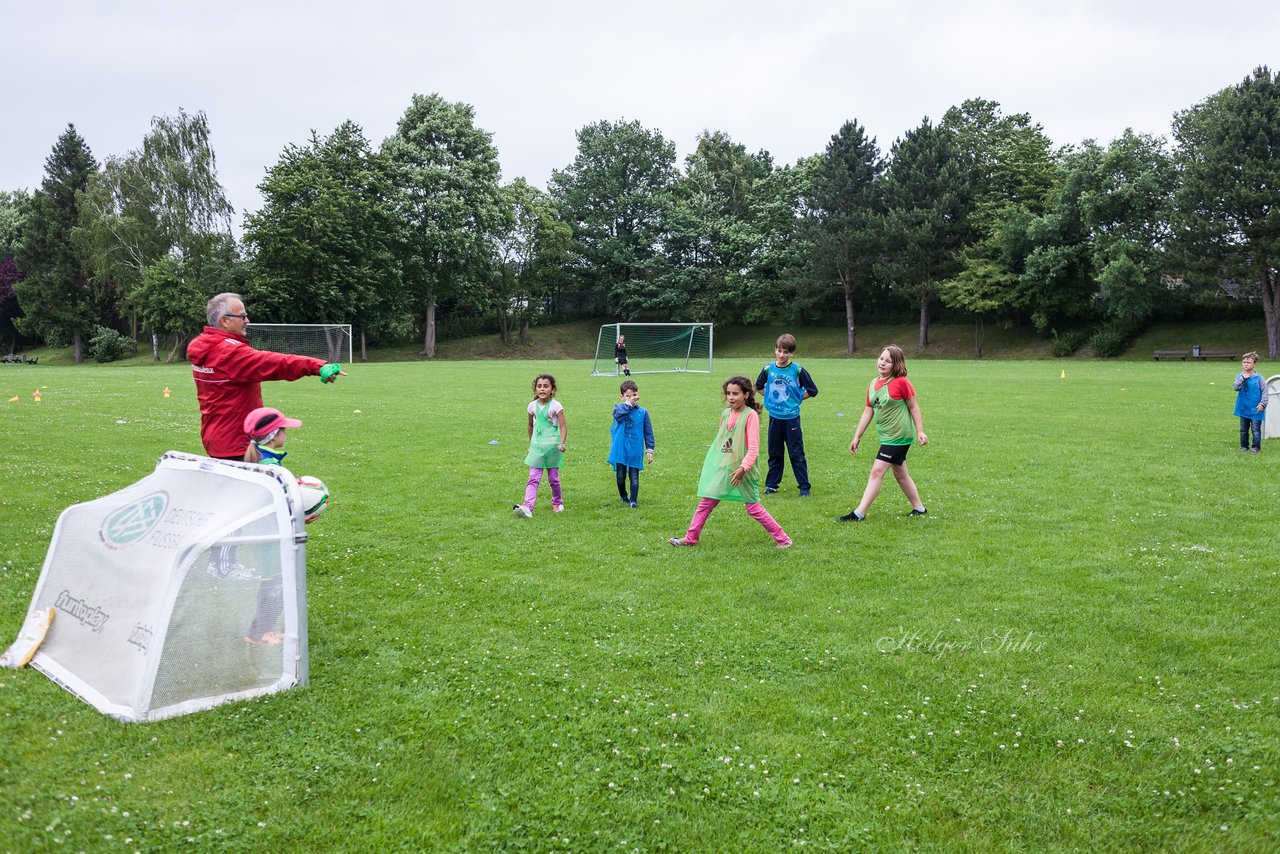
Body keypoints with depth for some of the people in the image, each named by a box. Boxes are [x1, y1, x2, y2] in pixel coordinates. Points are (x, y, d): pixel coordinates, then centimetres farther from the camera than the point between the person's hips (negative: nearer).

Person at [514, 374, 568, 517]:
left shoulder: (556, 406, -8)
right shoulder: (533, 406, 3)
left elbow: (563, 426, -11)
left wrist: (562, 443, -25)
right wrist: (530, 444, 24)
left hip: (552, 446, -3)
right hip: (536, 447, 3)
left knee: (553, 477, 9)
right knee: (533, 478, -5)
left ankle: (557, 503, 31)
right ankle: (527, 507, -16)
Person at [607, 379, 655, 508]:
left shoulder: (643, 412, 1)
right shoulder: (618, 407, 1)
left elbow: (648, 432, 5)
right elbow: (619, 415, -25)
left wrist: (649, 450, 2)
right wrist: (628, 404, -20)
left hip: (636, 450, 0)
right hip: (620, 449, 1)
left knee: (634, 476, 0)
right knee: (621, 476, 9)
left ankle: (633, 500, 9)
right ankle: (623, 497, 31)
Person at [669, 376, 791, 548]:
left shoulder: (751, 415, -13)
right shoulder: (726, 413, 7)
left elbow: (754, 447, -18)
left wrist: (743, 468, -27)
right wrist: (711, 460, 20)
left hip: (742, 471, -6)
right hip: (721, 468, 6)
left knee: (753, 508, -2)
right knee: (705, 502, 7)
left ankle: (782, 539, 10)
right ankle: (691, 538, 18)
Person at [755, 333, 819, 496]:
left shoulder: (797, 370, -8)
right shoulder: (768, 369, 1)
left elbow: (812, 391, -1)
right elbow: (758, 386, 18)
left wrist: (797, 398, -1)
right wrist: (771, 397, 9)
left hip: (792, 417, -3)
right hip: (774, 417, 3)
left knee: (796, 454, 0)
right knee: (774, 453, 12)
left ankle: (804, 487, 7)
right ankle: (772, 484, 21)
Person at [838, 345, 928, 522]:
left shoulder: (901, 382, -14)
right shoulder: (873, 385, 7)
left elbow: (914, 407, -7)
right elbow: (868, 412, 11)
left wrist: (920, 431, -9)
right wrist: (857, 437, 11)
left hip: (899, 436, -8)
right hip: (887, 437, 8)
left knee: (876, 472, -10)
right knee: (900, 474, 18)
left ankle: (859, 513, -8)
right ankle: (919, 508, 33)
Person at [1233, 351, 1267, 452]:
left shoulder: (1258, 377, -5)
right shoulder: (1240, 376, 2)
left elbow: (1264, 391, -5)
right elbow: (1235, 387, -12)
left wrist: (1262, 403, -13)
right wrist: (1243, 378, -22)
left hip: (1255, 409, -3)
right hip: (1243, 408, 3)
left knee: (1256, 429, -2)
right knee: (1243, 429, 12)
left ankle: (1256, 447, 6)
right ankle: (1244, 446, 22)